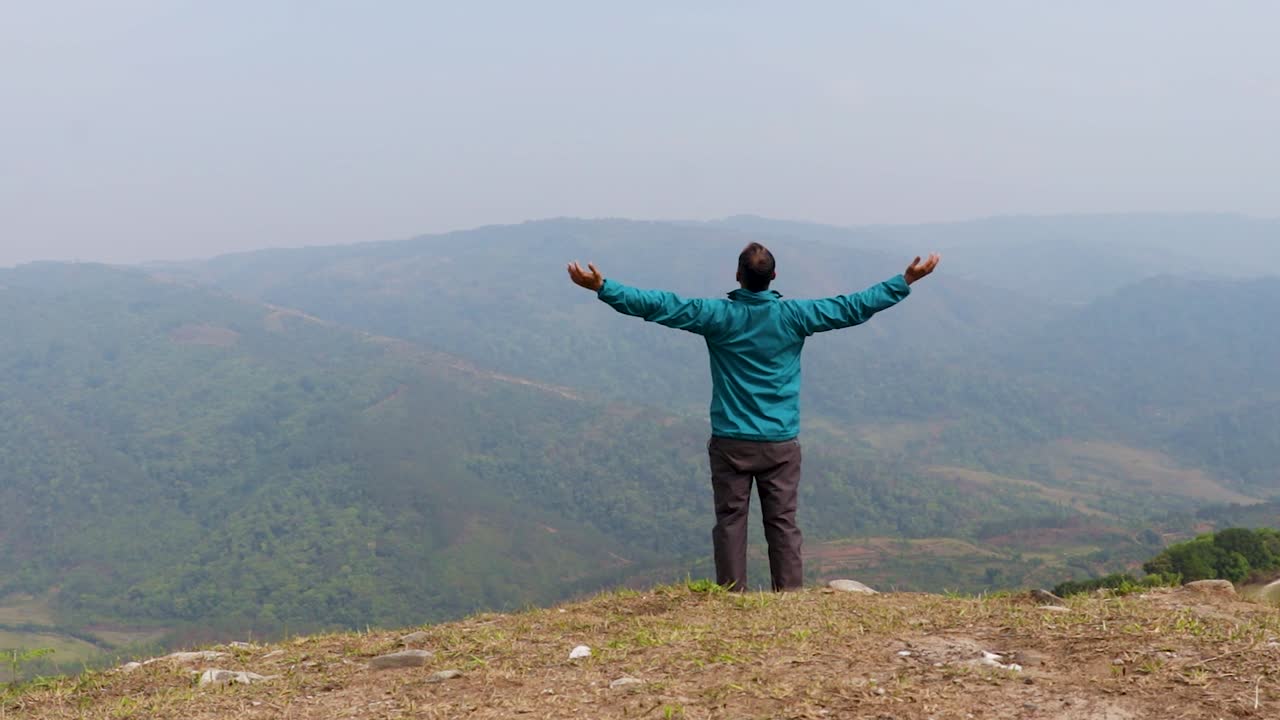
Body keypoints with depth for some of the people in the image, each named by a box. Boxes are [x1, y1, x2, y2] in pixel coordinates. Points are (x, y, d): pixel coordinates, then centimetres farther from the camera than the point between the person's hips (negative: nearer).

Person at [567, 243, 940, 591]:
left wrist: (602, 287, -4)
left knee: (730, 521, 5)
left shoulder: (718, 315, -6)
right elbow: (854, 307, 2)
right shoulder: (793, 316, -4)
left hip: (730, 443, -1)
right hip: (781, 443, 1)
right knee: (783, 523, 5)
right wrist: (905, 282, 12)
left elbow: (658, 305, -8)